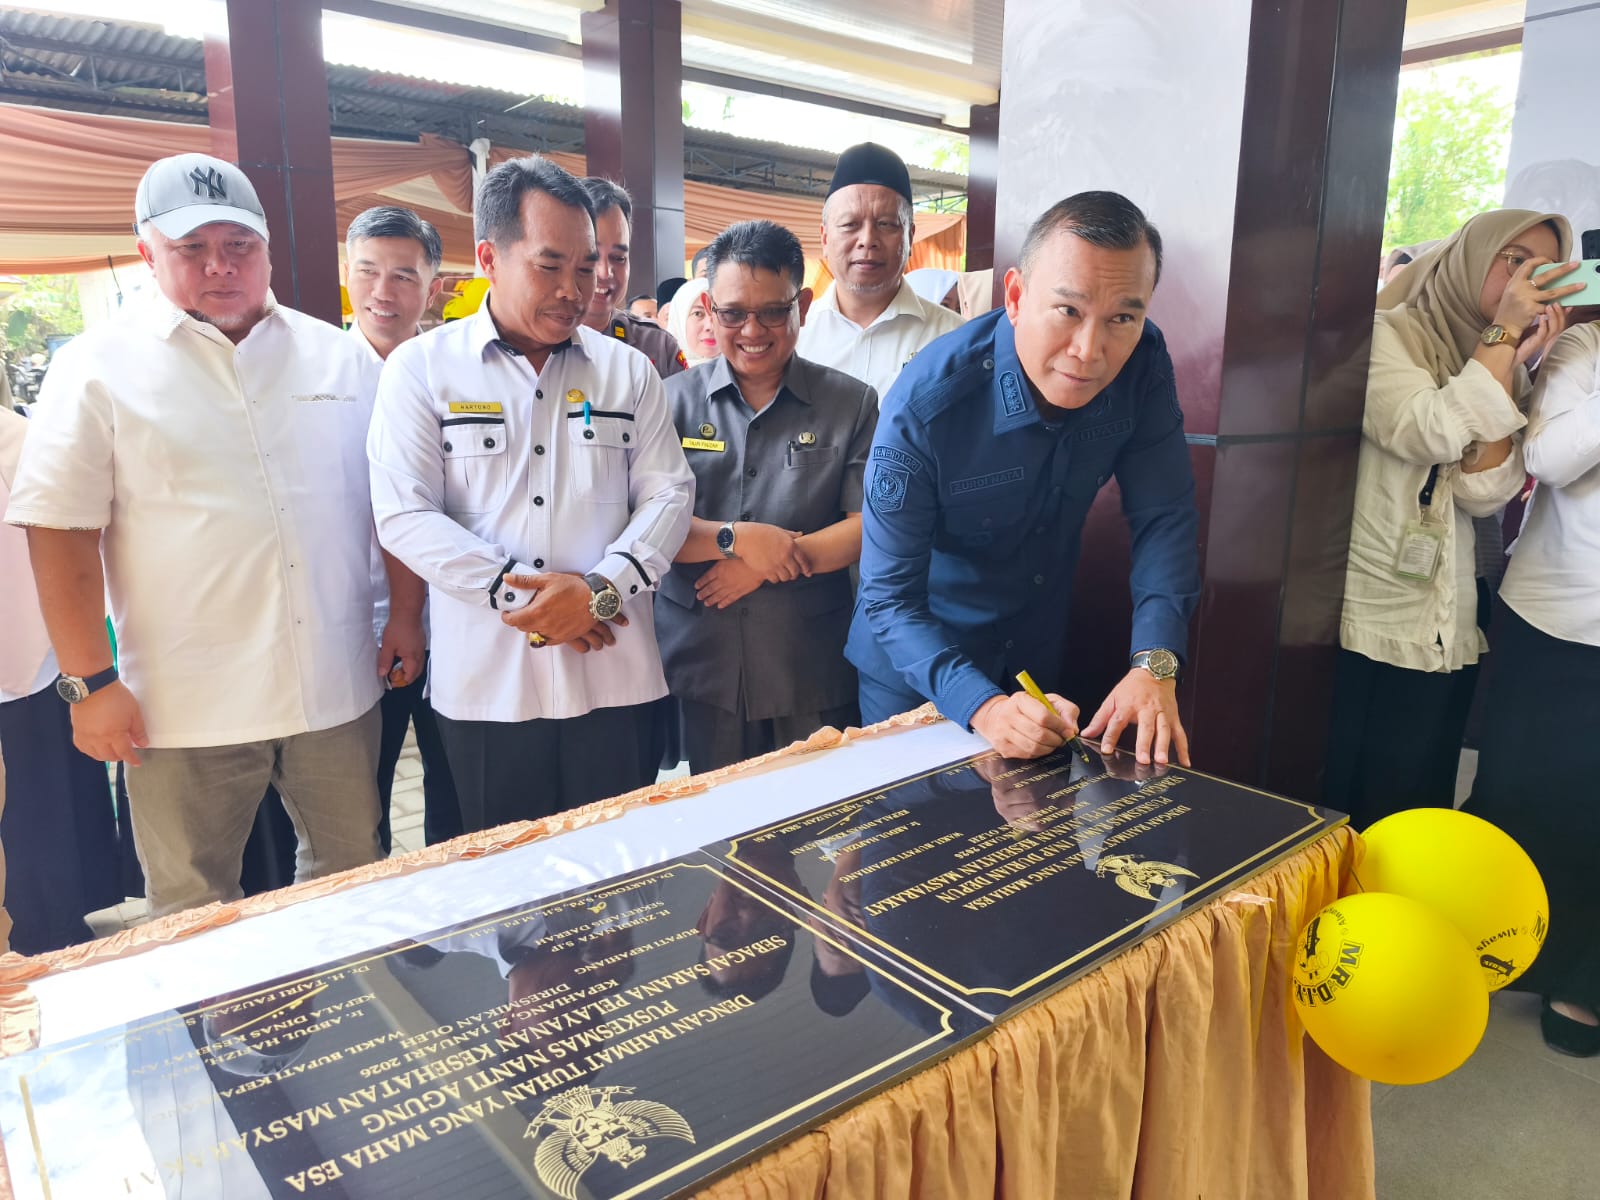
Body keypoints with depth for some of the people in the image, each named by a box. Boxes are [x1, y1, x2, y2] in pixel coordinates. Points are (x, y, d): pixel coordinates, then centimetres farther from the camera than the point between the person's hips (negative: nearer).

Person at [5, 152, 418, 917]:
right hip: (184, 706, -2)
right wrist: (91, 682, -8)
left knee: (352, 875, 16)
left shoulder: (335, 355, 7)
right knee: (193, 914, 10)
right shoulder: (98, 366, -2)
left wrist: (405, 613, 5)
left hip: (336, 686, 3)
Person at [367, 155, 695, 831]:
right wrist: (515, 592, -14)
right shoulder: (421, 368, 2)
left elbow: (668, 492, 3)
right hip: (484, 682, -1)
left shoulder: (627, 370, 9)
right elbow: (405, 517, -5)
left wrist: (600, 588, -12)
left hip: (614, 677, 2)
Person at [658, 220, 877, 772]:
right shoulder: (672, 400, 4)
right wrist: (735, 538, -18)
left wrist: (766, 564, -14)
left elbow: (873, 525, -5)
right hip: (694, 674, 1)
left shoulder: (851, 404, 3)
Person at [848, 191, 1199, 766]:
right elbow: (889, 597, -28)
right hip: (918, 661, -3)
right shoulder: (925, 405, -31)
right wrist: (984, 708, -42)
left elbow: (1163, 519, -15)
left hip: (1038, 653, 4)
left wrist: (1154, 665, -29)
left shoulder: (1143, 365, -18)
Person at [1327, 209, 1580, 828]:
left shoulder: (1502, 368, 13)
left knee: (1417, 808, 12)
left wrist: (1520, 359, -6)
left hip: (1448, 637, 6)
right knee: (1342, 814, 3)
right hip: (1366, 630, -6)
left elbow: (1483, 492, -3)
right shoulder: (1388, 334, -3)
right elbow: (1429, 432, -21)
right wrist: (1503, 334, -12)